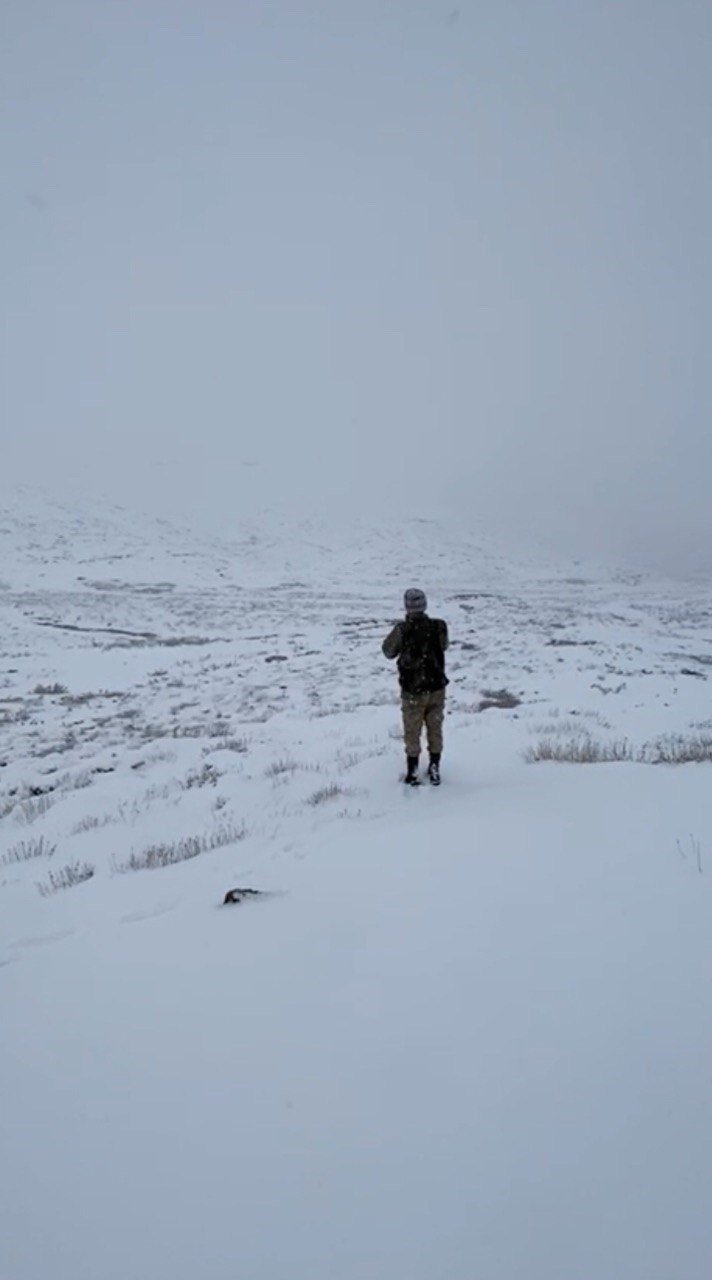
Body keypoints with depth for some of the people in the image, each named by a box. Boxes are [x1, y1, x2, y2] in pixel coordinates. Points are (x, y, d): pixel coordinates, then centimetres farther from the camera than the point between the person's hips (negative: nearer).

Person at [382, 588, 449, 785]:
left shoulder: (402, 629, -18)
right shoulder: (439, 626, -10)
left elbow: (389, 651, -1)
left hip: (413, 690, -2)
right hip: (437, 687, 2)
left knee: (412, 732, 12)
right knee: (435, 729, 17)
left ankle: (412, 773, 19)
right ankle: (434, 770, 24)